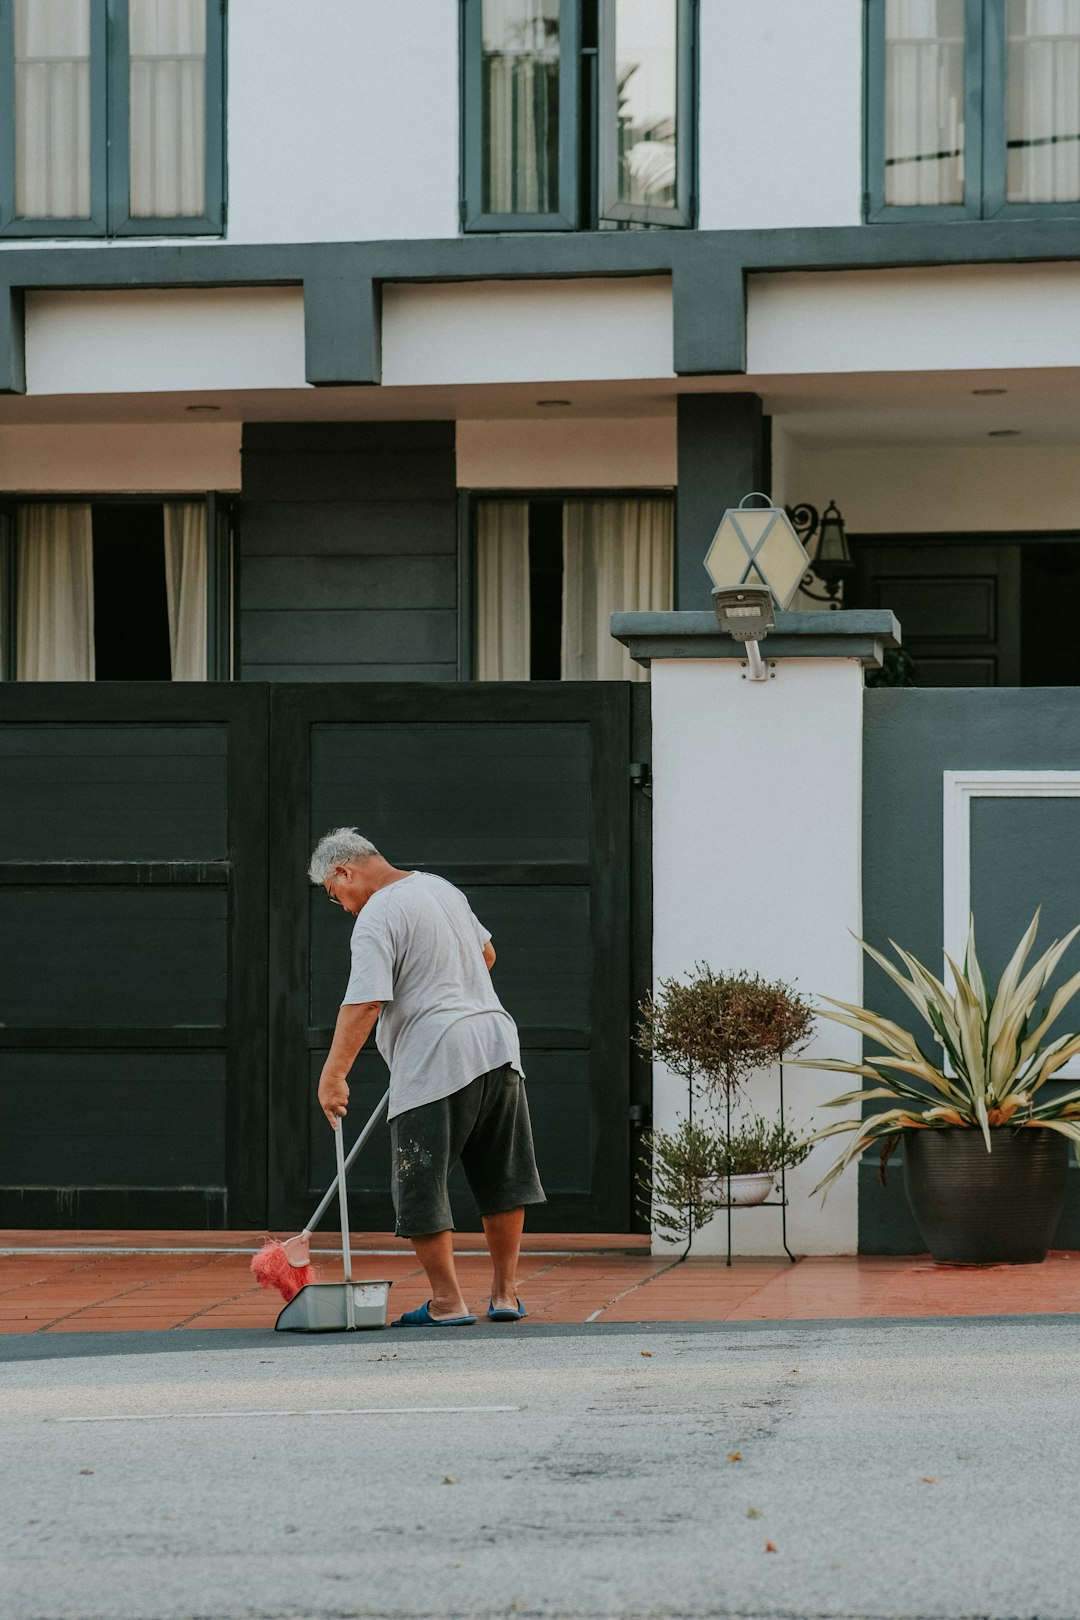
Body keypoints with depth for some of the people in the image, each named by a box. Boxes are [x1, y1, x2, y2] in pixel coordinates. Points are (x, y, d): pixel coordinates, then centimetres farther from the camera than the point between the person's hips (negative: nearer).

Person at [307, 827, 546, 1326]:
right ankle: (505, 1294, 20)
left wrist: (333, 1075, -19)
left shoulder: (377, 918, -11)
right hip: (496, 1045, 9)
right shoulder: (440, 887, 16)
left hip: (434, 1061, -9)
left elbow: (365, 1004, -20)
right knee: (503, 1179, 15)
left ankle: (447, 1303, 1)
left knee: (421, 1190, 1)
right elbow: (486, 953, 29)